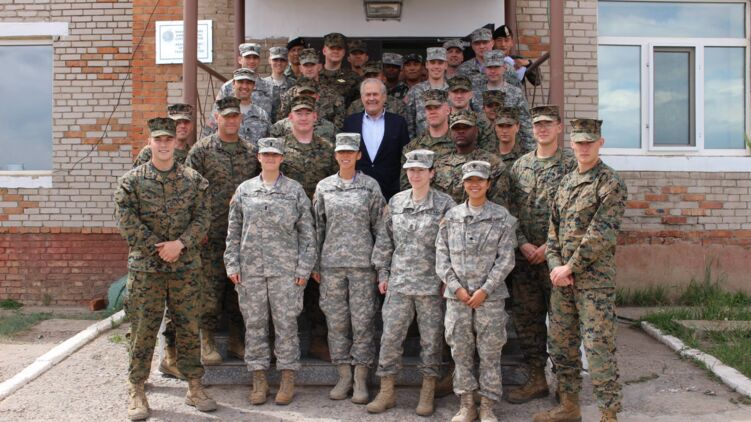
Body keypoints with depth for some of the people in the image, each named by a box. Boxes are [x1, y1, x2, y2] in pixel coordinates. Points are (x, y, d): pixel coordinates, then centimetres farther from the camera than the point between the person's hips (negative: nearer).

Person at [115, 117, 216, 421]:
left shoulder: (193, 180, 5)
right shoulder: (131, 181, 0)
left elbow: (202, 218, 0)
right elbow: (127, 222, -7)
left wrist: (179, 244, -14)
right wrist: (158, 249, -11)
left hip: (186, 267, 2)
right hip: (145, 267, -2)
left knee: (189, 328, 8)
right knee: (142, 330, 3)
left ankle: (194, 388, 19)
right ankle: (137, 391, 15)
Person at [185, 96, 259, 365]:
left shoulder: (251, 151, 11)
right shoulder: (201, 149, -1)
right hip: (212, 233, -4)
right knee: (211, 287, 0)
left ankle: (236, 341, 20)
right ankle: (207, 342, 12)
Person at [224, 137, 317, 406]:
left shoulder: (295, 191, 3)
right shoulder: (244, 190, 8)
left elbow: (307, 233, 2)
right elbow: (233, 232, 10)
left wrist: (304, 268, -4)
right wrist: (232, 265, 3)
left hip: (285, 269, -2)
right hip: (250, 269, 2)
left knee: (286, 323, 2)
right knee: (254, 323, 6)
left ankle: (288, 379, 13)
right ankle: (259, 380, 17)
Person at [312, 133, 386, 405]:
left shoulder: (370, 186, 2)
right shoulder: (324, 187, 7)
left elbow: (379, 225, 3)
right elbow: (318, 226, 10)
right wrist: (314, 263, 8)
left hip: (362, 261, -2)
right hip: (331, 261, 2)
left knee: (362, 319, 0)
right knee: (336, 319, 6)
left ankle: (361, 379, 10)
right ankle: (344, 376, 17)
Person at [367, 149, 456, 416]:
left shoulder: (445, 204, -4)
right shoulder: (395, 202, 7)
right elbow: (384, 240, 12)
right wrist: (382, 272, 8)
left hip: (432, 284, -3)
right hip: (399, 282, 3)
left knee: (431, 339, 6)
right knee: (390, 336, 4)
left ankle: (428, 394, 20)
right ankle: (387, 392, 16)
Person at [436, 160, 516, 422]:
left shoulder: (502, 217, 0)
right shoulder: (451, 216, 6)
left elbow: (506, 258, -4)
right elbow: (442, 254, 4)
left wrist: (485, 290, -11)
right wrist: (456, 287, -7)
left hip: (490, 295, -2)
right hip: (457, 295, 2)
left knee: (490, 353, 4)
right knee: (460, 352, 8)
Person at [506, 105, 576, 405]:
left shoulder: (571, 163, -4)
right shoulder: (520, 165, 11)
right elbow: (512, 208, 9)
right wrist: (523, 244, -4)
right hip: (525, 254, 5)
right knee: (526, 317, 8)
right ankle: (536, 379, 20)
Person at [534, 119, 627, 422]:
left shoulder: (611, 183, -8)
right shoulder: (566, 182, 14)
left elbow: (601, 235, -16)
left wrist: (571, 267, -14)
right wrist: (555, 265, -2)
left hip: (595, 280, -7)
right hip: (562, 278, 8)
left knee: (598, 348, -5)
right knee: (561, 343, 14)